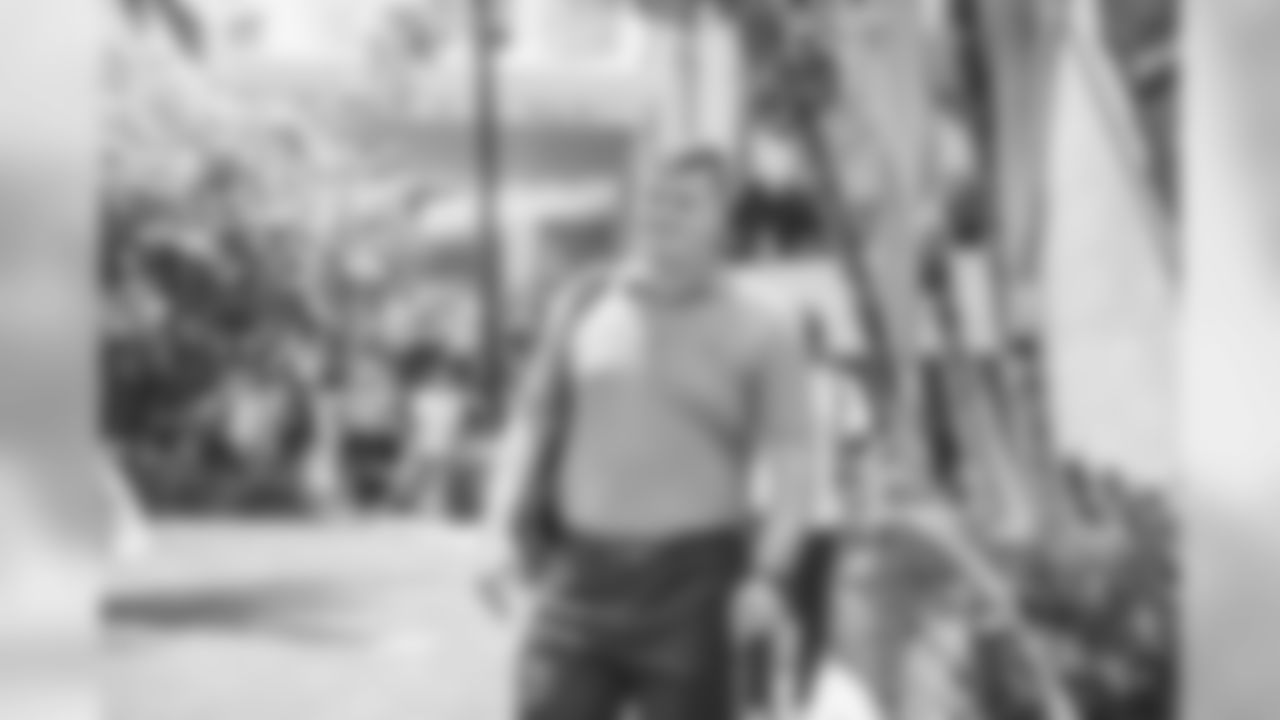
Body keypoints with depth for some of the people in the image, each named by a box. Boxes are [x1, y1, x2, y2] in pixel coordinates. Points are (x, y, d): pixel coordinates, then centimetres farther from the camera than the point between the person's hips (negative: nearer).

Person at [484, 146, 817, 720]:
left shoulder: (760, 334, -1)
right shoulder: (585, 307, 9)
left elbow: (792, 464, -8)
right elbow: (531, 420, 13)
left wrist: (766, 577, -22)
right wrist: (500, 533, 0)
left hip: (693, 580, -3)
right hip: (582, 574, 3)